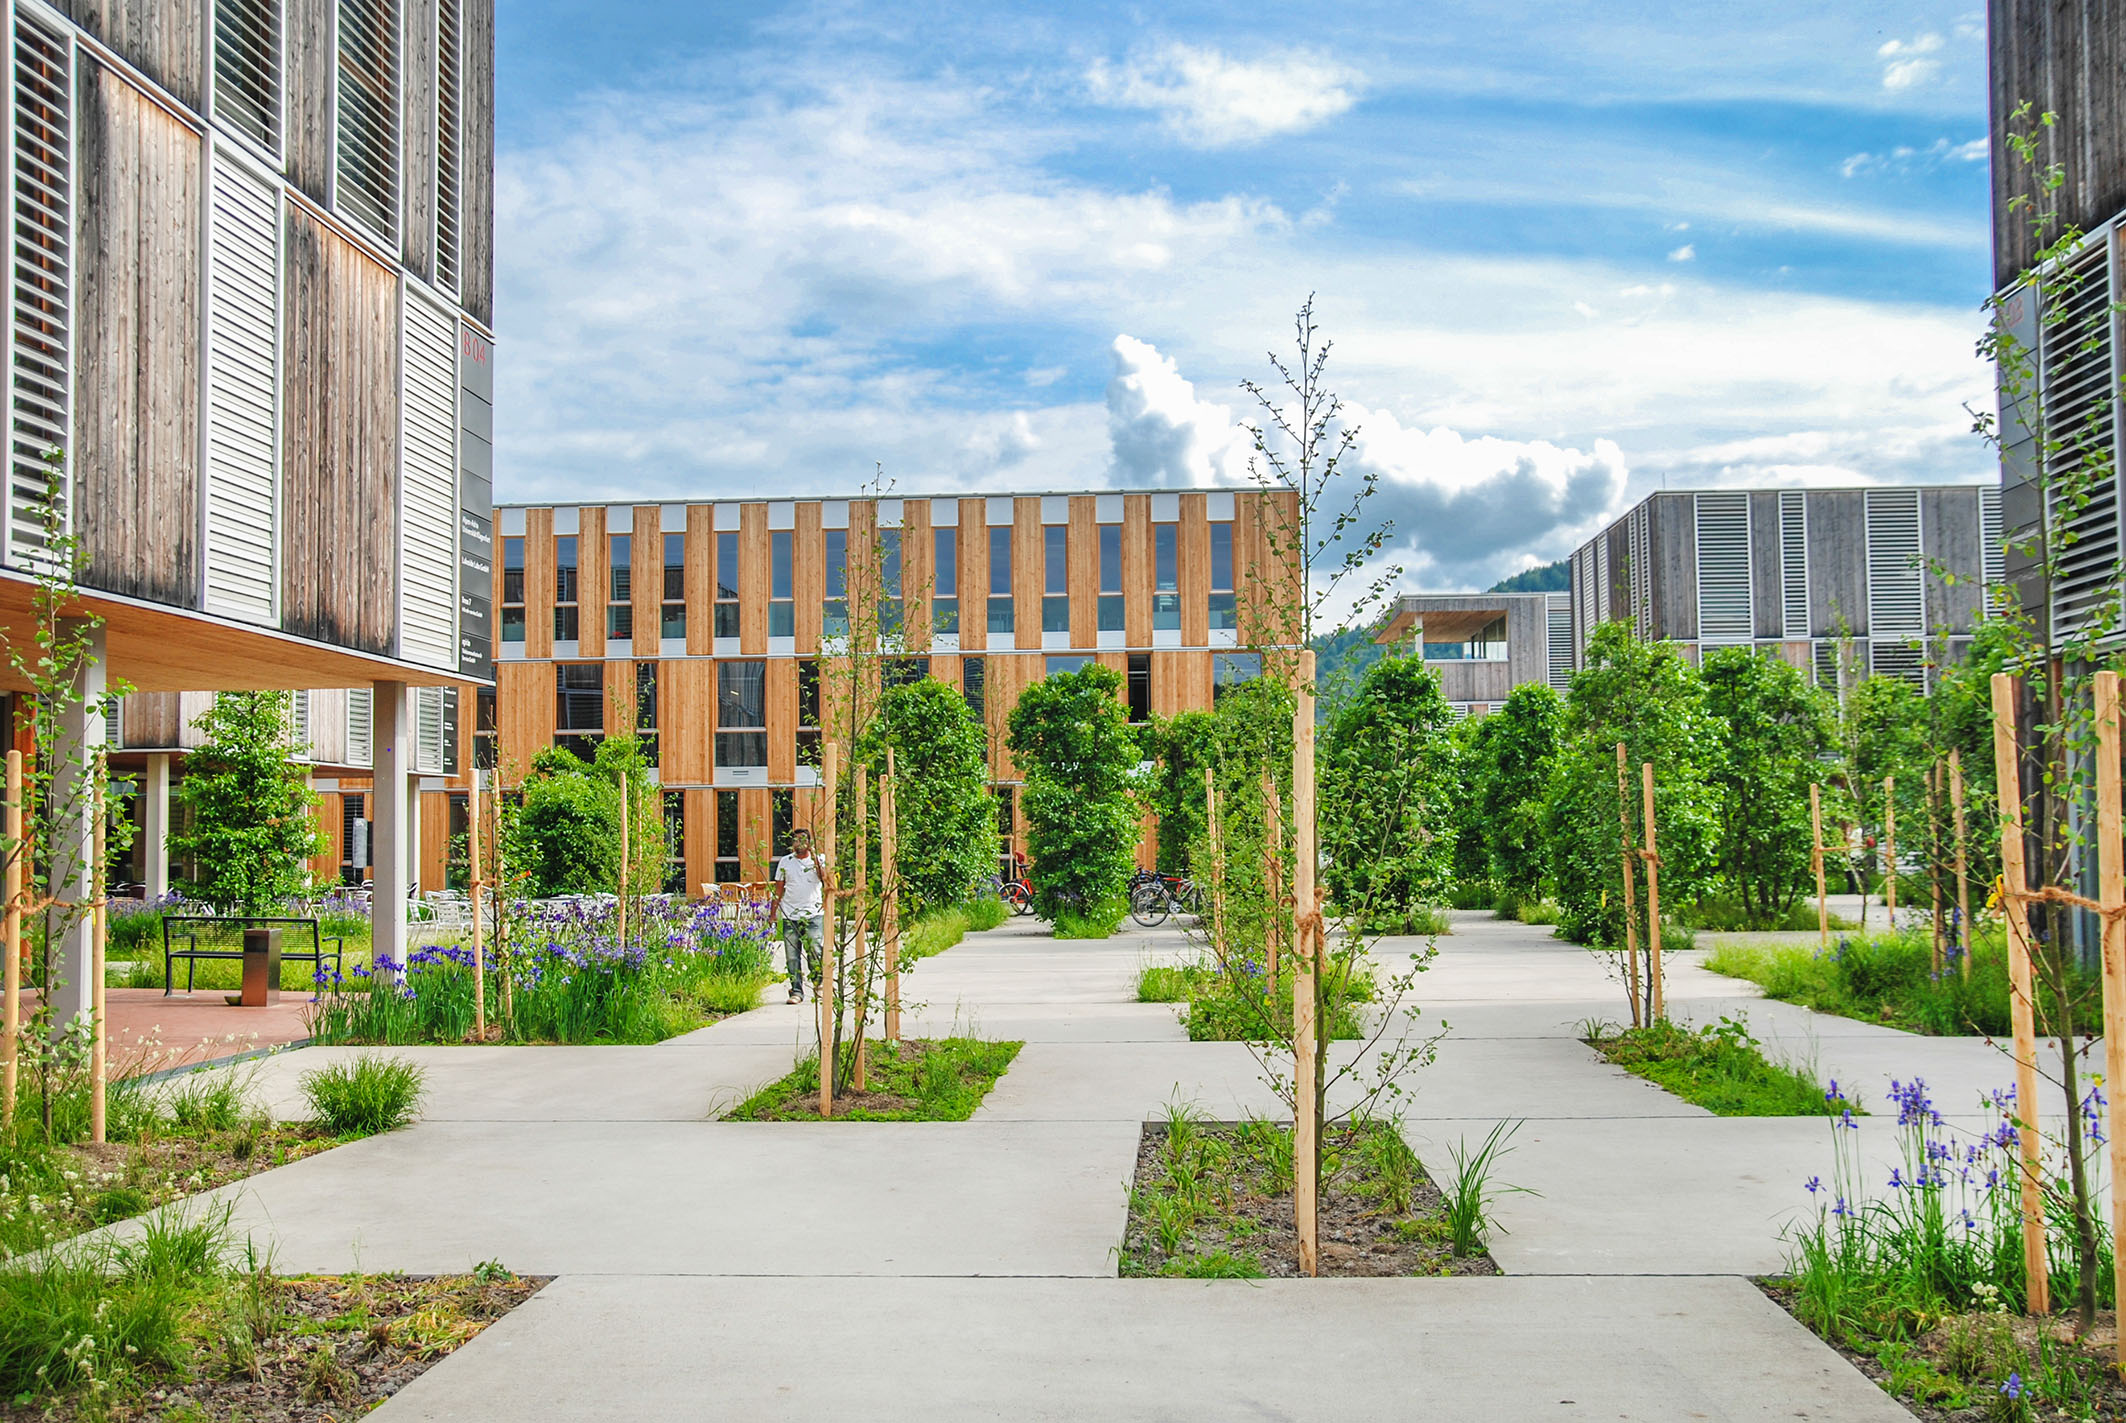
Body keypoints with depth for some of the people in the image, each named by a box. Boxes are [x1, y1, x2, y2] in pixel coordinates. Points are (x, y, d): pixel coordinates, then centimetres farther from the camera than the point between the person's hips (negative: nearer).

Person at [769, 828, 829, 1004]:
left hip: (813, 914, -2)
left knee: (815, 952, -7)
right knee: (792, 956, 1)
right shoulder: (785, 862, 12)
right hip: (790, 916, 2)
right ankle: (796, 991, 7)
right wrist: (773, 910, 10)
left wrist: (815, 858, -17)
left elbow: (825, 878, -12)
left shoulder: (818, 860, 6)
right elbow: (779, 888, 15)